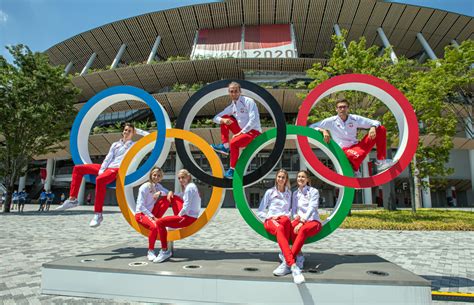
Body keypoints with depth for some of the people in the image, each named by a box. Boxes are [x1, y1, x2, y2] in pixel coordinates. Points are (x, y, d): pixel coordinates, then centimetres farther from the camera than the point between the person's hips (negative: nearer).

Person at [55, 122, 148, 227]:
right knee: (78, 168, 2)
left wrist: (137, 131, 12)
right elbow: (107, 158, 11)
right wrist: (101, 170, -4)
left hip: (118, 169, -7)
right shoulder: (115, 144, 24)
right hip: (107, 167, 7)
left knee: (100, 180, -37)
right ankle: (72, 199, 0)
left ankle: (98, 214, -32)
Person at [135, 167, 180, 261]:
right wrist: (152, 217, -25)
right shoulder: (144, 187, -13)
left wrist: (160, 192, -28)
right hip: (141, 214, -5)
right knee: (155, 226, -37)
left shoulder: (158, 186, 5)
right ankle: (150, 251, -17)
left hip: (152, 213, 6)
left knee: (169, 198, -13)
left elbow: (169, 193, -7)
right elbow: (141, 206, -18)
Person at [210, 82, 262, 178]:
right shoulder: (231, 107, 10)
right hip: (242, 131, 7)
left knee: (233, 143, -32)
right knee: (225, 118, 5)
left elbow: (254, 120, -20)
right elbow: (215, 118, 12)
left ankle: (232, 169, -11)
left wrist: (241, 132, -20)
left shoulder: (249, 101, -9)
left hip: (253, 132, -7)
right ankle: (225, 147, -2)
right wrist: (223, 120, -12)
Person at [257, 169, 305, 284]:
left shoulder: (289, 193, 18)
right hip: (270, 221, -2)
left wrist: (286, 215, -2)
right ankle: (293, 266, -57)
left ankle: (287, 262, -42)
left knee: (285, 220, -39)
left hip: (284, 220, 2)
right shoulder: (270, 192, 9)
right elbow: (260, 212, 9)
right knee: (280, 229, -41)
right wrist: (271, 217, -7)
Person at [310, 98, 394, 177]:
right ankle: (355, 171, -7)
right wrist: (323, 130, -23)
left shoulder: (355, 119, 4)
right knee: (357, 155, -43)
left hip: (357, 146, 5)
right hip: (344, 150, -5)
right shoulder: (331, 121, -4)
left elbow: (375, 122, 8)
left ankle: (381, 161, -2)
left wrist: (373, 128, -16)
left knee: (381, 129, -3)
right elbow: (311, 127, -5)